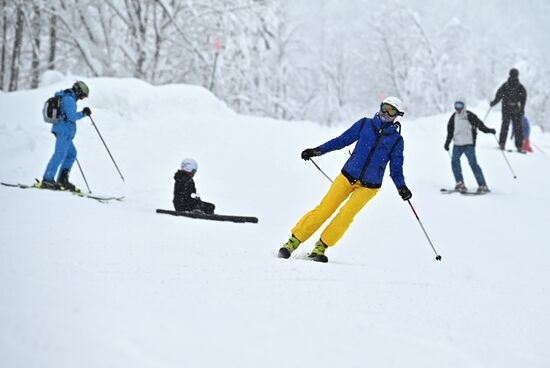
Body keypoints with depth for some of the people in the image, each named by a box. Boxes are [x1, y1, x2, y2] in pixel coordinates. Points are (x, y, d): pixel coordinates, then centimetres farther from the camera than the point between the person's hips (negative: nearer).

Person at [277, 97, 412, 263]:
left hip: (369, 186, -1)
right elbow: (343, 140, 10)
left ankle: (320, 248, -8)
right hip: (348, 176, 1)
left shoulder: (396, 140, 1)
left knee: (346, 214, -18)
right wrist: (318, 150, 4)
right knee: (324, 209, -7)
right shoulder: (365, 124, 3)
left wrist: (402, 187, -13)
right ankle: (293, 242, -1)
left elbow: (396, 170, 4)